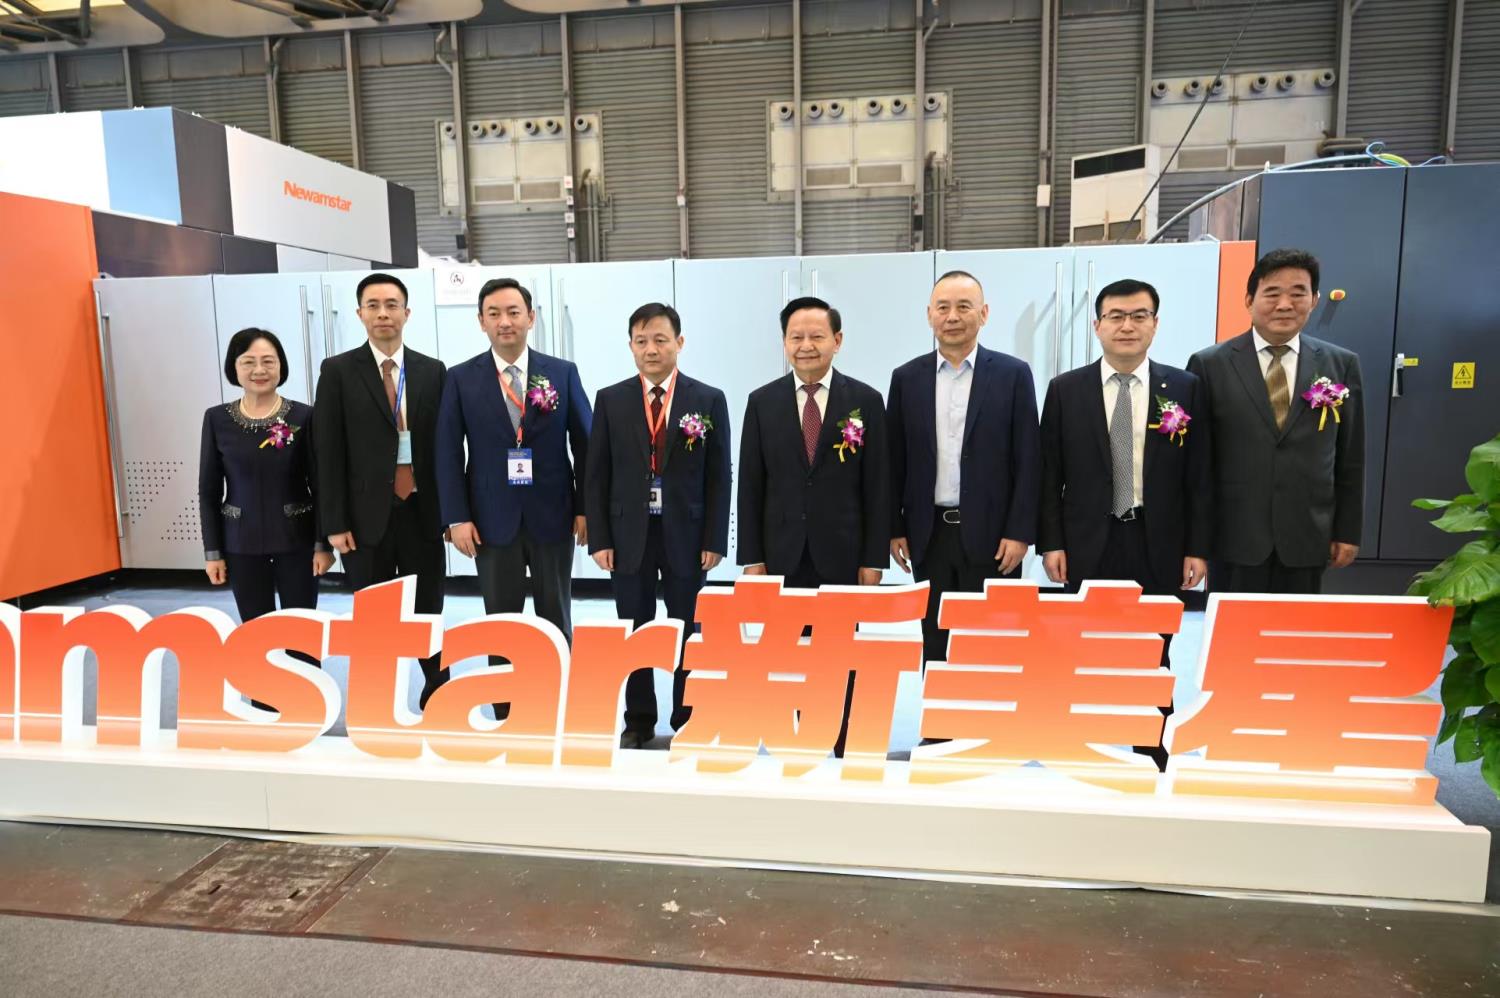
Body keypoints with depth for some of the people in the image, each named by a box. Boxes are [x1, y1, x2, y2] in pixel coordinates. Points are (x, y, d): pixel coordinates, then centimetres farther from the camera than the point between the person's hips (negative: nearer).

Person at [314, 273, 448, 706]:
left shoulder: (433, 371, 5)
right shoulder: (338, 371, -1)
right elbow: (328, 453, -4)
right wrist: (335, 523, -8)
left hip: (422, 513, 2)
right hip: (367, 516, -1)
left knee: (429, 612, 11)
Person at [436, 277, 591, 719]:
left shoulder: (563, 373, 1)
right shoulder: (462, 379, 1)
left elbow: (584, 444, 2)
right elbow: (448, 452, -1)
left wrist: (584, 508, -3)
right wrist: (457, 517, -8)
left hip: (552, 516, 0)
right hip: (492, 518, 0)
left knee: (556, 619, 10)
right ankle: (506, 719, 21)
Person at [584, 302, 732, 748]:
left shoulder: (708, 400, 0)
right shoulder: (610, 400, 3)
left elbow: (718, 477, -1)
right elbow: (596, 476, 3)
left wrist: (715, 540, -5)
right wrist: (599, 539, -3)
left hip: (686, 535, -1)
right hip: (629, 535, 1)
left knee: (687, 633, 8)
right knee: (634, 632, 9)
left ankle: (687, 722, 22)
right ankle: (638, 722, 24)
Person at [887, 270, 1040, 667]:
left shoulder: (1013, 374, -1)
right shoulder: (907, 377, 5)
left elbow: (1028, 460, -3)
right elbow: (896, 461, 7)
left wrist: (1019, 532, -9)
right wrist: (895, 529, 3)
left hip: (991, 533, -2)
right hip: (929, 533, 2)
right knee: (934, 645, 11)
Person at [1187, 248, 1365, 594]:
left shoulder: (1341, 364, 5)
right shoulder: (1210, 365, -3)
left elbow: (1349, 459, 8)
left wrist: (1348, 531, 7)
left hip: (1307, 537, 2)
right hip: (1234, 536, -2)